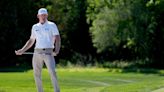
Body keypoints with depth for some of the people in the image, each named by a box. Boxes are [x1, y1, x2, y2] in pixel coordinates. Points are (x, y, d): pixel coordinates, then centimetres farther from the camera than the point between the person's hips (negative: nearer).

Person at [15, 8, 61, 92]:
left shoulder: (52, 25, 4)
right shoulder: (35, 27, 16)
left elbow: (57, 38, -4)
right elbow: (31, 41, 24)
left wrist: (57, 49, -19)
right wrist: (22, 50, 16)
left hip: (48, 52, -4)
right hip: (37, 53, 5)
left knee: (52, 72, -18)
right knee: (37, 74, 2)